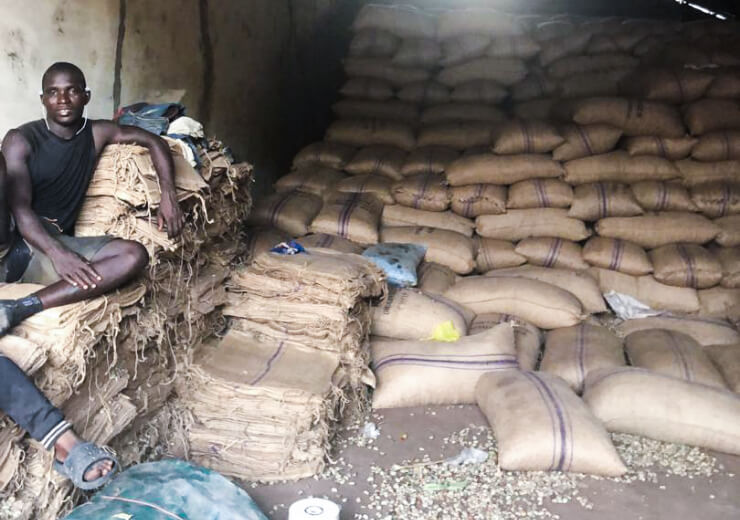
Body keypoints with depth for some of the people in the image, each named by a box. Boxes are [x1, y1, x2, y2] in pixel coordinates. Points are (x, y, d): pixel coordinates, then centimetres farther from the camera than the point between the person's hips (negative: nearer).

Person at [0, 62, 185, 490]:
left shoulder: (97, 133, 12)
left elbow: (154, 142, 19)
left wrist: (169, 196, 3)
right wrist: (57, 253, -27)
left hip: (53, 247, 3)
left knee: (134, 254, -22)